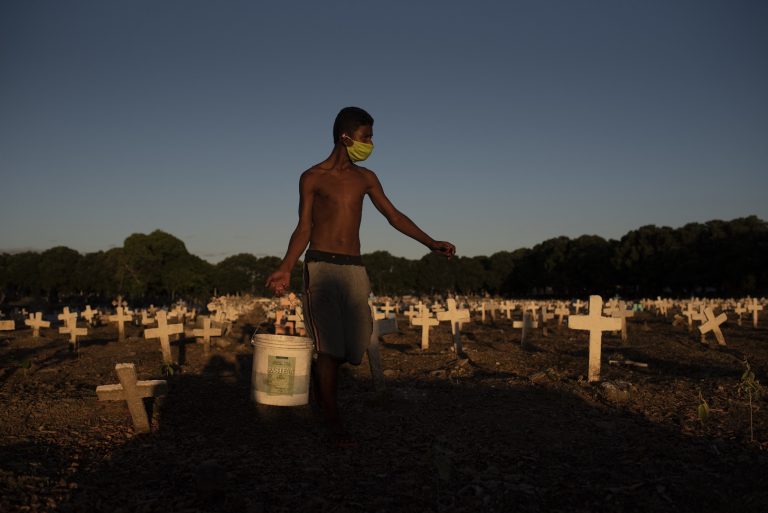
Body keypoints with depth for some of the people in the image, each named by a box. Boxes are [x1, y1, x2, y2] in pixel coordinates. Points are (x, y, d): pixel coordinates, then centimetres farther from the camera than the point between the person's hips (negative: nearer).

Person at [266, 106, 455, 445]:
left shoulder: (365, 178, 13)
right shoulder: (312, 178, 3)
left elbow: (393, 216, 15)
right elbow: (303, 229, 2)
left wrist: (430, 243, 7)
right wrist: (285, 269, -10)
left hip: (354, 269, 4)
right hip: (321, 267, -4)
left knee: (356, 341, 2)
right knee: (330, 344, -8)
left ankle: (319, 374, 34)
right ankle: (333, 423, 4)